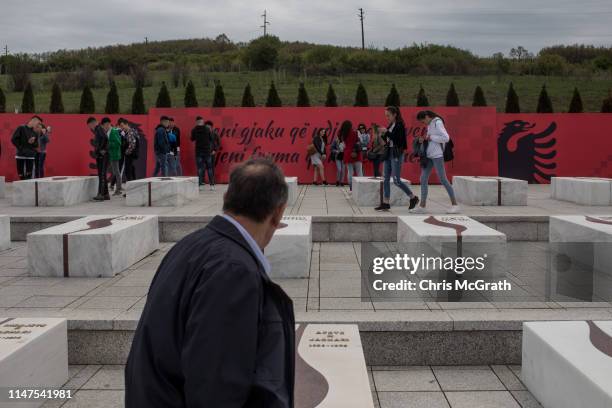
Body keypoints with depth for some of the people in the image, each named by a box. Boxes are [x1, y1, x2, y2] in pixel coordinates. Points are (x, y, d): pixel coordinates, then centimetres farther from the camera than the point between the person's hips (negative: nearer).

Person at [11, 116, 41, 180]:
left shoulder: (35, 133, 13)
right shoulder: (21, 128, -1)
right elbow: (13, 139, -6)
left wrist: (33, 142, -8)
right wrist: (20, 148, -9)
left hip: (31, 157, 4)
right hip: (20, 156, -4)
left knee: (29, 176, -2)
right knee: (21, 176, -2)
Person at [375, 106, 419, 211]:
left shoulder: (400, 125, -9)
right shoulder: (390, 125, 14)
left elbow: (398, 140, -18)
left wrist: (387, 132, -18)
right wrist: (383, 135, 1)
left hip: (396, 154, -8)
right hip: (388, 153, 8)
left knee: (396, 180, -7)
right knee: (386, 179, 5)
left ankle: (413, 198, 8)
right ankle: (385, 203, 8)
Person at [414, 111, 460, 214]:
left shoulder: (438, 123, -9)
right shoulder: (430, 125, 15)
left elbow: (446, 138, -18)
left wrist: (430, 137, -15)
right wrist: (423, 139, 6)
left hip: (437, 155, -9)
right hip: (429, 155, 9)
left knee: (443, 179, -7)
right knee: (423, 179, 5)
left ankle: (455, 205, 0)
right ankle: (422, 206, 9)